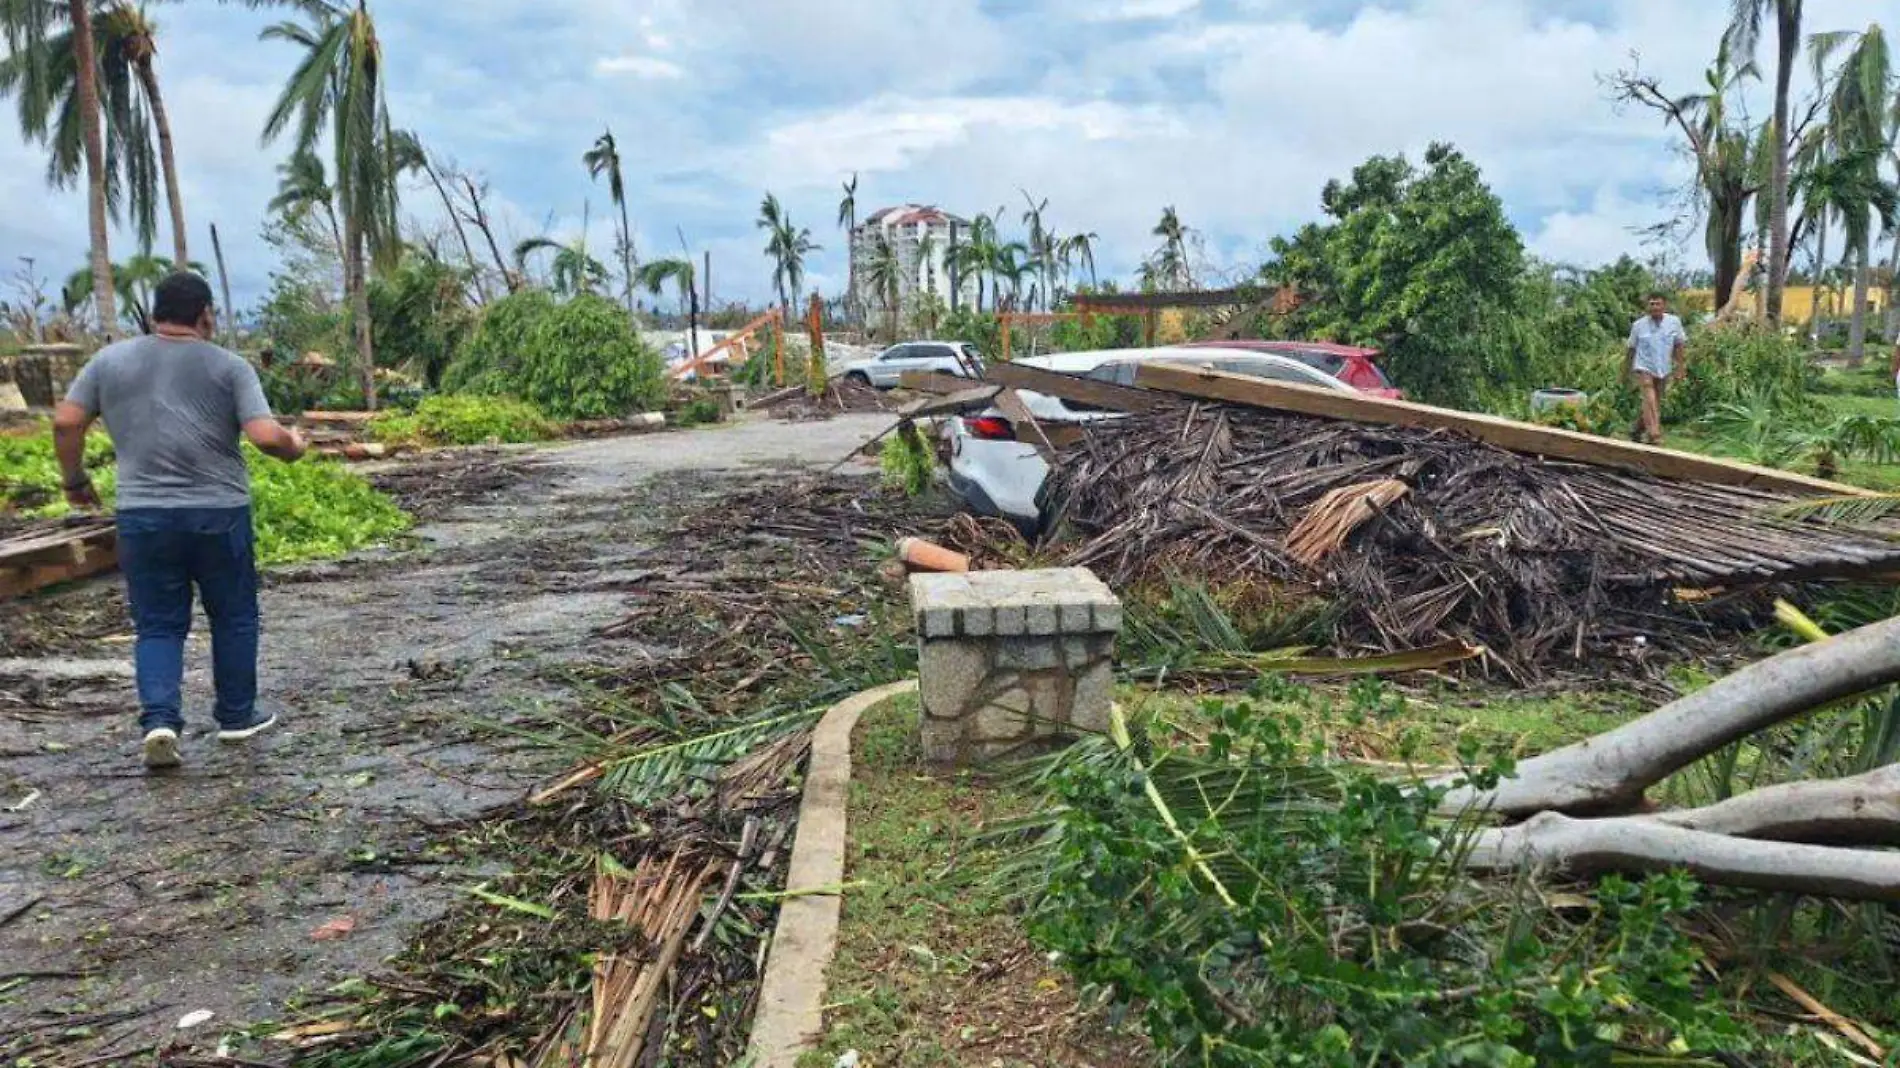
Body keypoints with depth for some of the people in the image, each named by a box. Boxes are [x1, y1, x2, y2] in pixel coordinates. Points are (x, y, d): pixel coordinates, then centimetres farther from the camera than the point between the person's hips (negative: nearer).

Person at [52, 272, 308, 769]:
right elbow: (267, 436, -12)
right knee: (233, 618, 14)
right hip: (220, 514, -2)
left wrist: (75, 478, 18)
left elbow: (65, 422, 5)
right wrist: (294, 447, 9)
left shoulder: (110, 360, 6)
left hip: (142, 516, 2)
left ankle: (159, 719, -5)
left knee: (158, 626, 10)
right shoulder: (229, 366, -3)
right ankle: (237, 715, 23)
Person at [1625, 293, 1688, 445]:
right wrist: (1626, 372, 8)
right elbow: (1631, 349, 3)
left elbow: (1679, 346, 5)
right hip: (1644, 368, -3)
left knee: (1656, 405, 13)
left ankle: (1638, 431, 32)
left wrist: (1680, 369, 3)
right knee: (1650, 402, -17)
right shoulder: (1638, 325, -6)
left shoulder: (1674, 322, -3)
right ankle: (1654, 436, -21)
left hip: (1663, 370, 3)